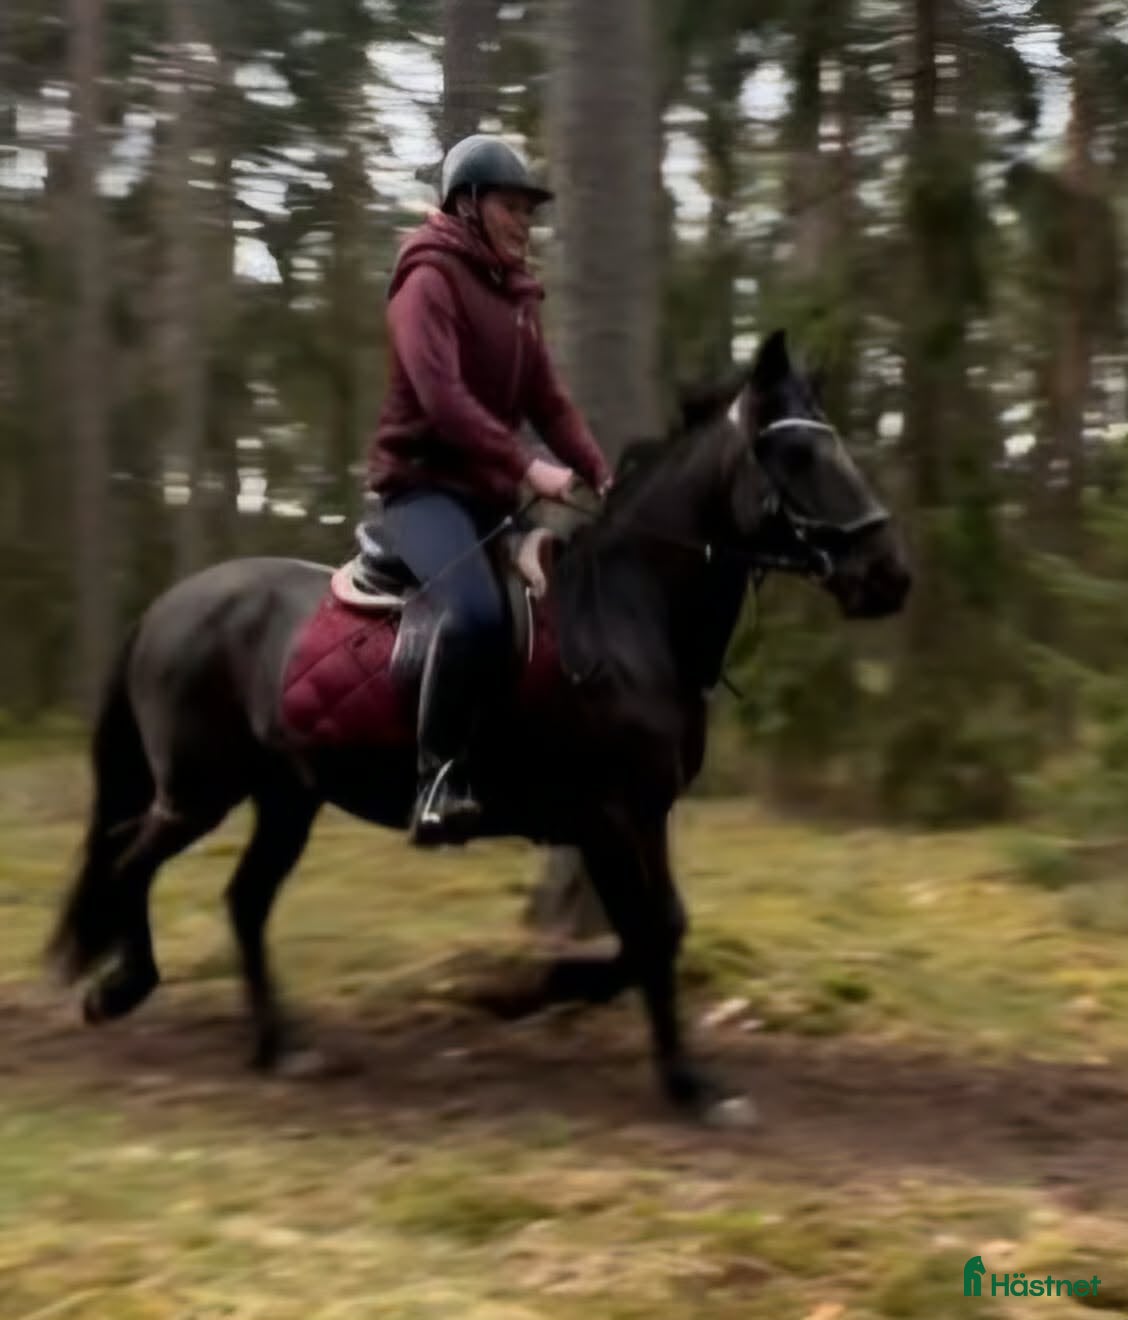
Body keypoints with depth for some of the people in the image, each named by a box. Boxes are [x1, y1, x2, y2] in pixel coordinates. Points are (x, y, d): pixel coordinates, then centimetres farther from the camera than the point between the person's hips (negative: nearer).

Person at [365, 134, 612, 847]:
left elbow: (550, 400, 13)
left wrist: (605, 479, -2)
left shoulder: (515, 294, 17)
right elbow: (441, 396, -22)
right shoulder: (430, 279, -8)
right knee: (476, 611, -34)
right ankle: (440, 775, -26)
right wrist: (528, 466, -28)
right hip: (424, 482, -9)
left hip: (492, 492, 9)